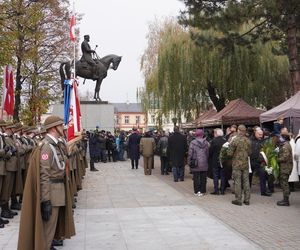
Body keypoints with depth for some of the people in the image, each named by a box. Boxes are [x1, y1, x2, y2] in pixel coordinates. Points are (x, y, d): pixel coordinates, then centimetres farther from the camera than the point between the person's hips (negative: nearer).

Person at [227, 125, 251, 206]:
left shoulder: (235, 140, -15)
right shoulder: (248, 141, 0)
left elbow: (230, 153, -12)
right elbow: (249, 153, 8)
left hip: (237, 164, -4)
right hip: (245, 164, 4)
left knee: (237, 182, 2)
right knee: (246, 181, 10)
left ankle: (238, 200, 5)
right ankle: (247, 200, 14)